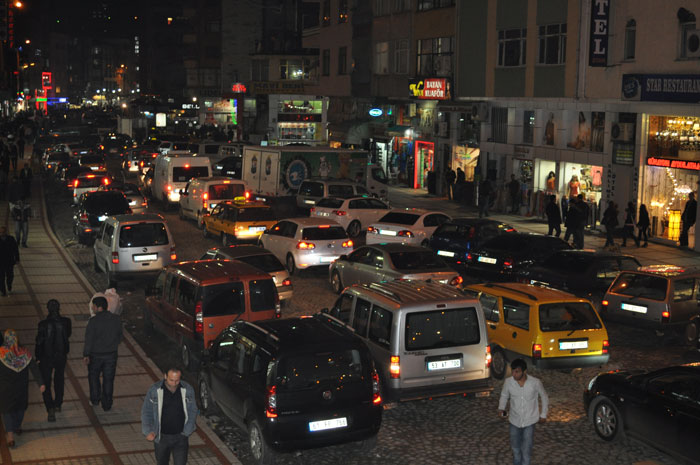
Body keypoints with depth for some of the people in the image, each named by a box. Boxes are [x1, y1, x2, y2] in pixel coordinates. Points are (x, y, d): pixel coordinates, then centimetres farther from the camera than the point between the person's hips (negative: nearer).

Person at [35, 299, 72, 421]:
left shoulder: (43, 324, -21)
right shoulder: (66, 322, -14)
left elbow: (39, 342, -12)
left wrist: (38, 358, -1)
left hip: (46, 357, -3)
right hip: (61, 355, 3)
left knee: (46, 383, 7)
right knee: (59, 379, 24)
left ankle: (50, 408, -7)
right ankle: (58, 404, 35)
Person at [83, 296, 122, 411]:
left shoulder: (93, 321, -19)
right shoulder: (117, 319, -4)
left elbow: (89, 340, -17)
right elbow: (119, 337, 7)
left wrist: (86, 354, -9)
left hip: (96, 355, -3)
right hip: (111, 354, 3)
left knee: (93, 376, 21)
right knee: (108, 380, 12)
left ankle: (95, 399, 24)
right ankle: (107, 405, 18)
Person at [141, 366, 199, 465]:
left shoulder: (188, 390, -10)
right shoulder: (154, 391, -13)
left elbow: (192, 411, 0)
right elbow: (146, 412, -3)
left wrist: (187, 430, -10)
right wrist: (147, 431, -14)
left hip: (180, 437, -1)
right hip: (161, 437, 1)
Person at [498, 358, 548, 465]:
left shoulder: (535, 382, -20)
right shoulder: (508, 382, -15)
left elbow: (544, 397, -1)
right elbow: (504, 396, 5)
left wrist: (543, 415, 4)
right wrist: (501, 408, -12)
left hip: (529, 421, -2)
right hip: (514, 420, 3)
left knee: (526, 449, -1)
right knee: (515, 447, 19)